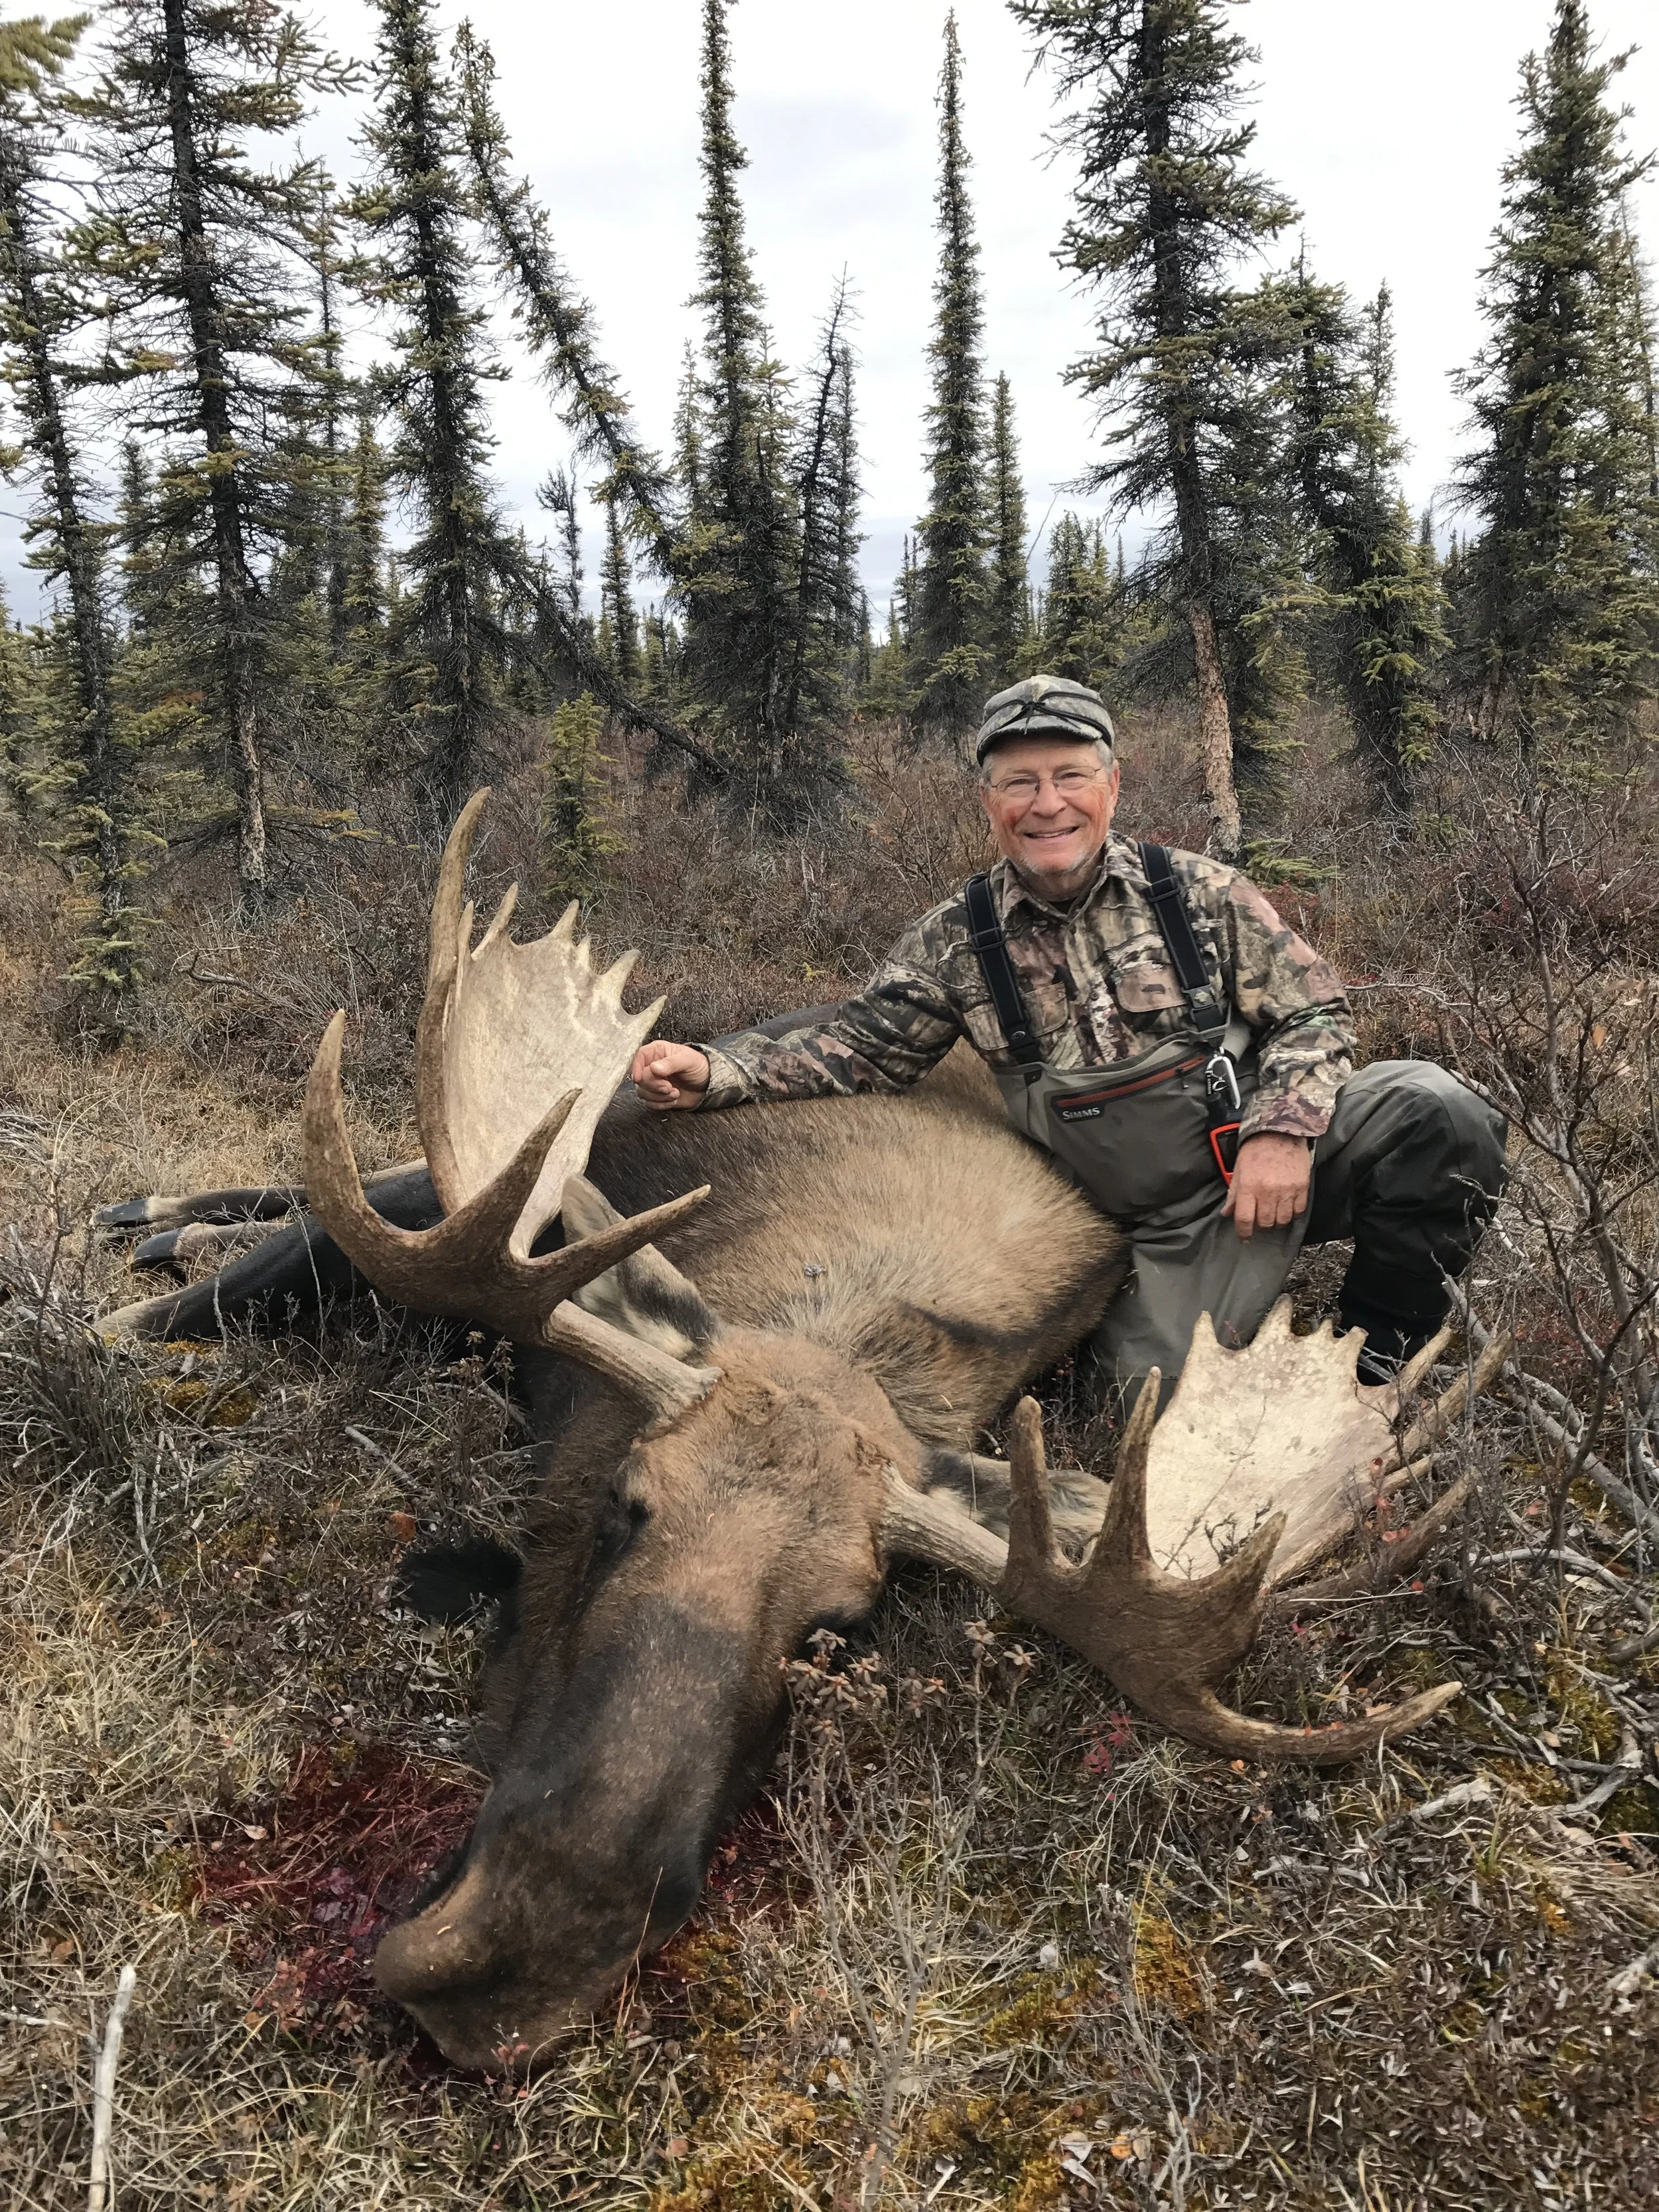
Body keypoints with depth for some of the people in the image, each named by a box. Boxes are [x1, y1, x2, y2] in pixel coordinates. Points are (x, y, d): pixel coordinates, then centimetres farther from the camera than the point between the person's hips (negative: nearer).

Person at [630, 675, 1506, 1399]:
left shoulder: (1200, 893, -2)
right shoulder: (956, 943, 0)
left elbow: (1313, 1011, 1)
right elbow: (860, 1043, 2)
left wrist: (1283, 1128, -17)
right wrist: (709, 1072, -12)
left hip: (1280, 1162, 0)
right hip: (1169, 1230, 0)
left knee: (1431, 1106, -25)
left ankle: (1375, 1358, -3)